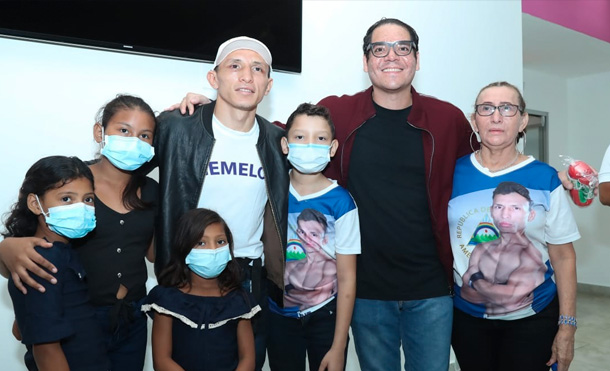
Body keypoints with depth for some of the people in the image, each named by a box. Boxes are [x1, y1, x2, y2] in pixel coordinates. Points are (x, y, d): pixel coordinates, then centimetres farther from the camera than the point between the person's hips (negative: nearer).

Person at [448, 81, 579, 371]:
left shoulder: (544, 179, -7)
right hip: (467, 316, 1)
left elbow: (562, 256, -3)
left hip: (533, 318, -1)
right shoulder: (453, 172, -5)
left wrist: (567, 326, -4)